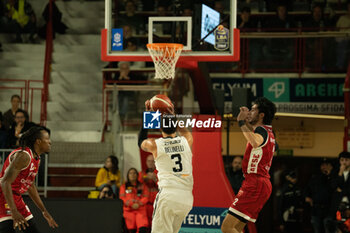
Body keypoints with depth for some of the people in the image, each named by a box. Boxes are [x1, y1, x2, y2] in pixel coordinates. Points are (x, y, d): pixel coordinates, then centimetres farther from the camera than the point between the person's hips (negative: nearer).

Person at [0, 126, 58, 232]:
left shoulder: (36, 158, 11)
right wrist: (14, 212, -34)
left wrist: (44, 211, 26)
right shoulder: (23, 156, -20)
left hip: (16, 198, 11)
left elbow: (30, 186, 24)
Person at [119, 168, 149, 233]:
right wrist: (131, 204, -12)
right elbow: (122, 198, 4)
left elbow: (146, 197, 6)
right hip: (129, 210, 0)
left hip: (141, 210, 0)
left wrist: (138, 204, -12)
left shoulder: (142, 186, 17)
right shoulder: (124, 187, 16)